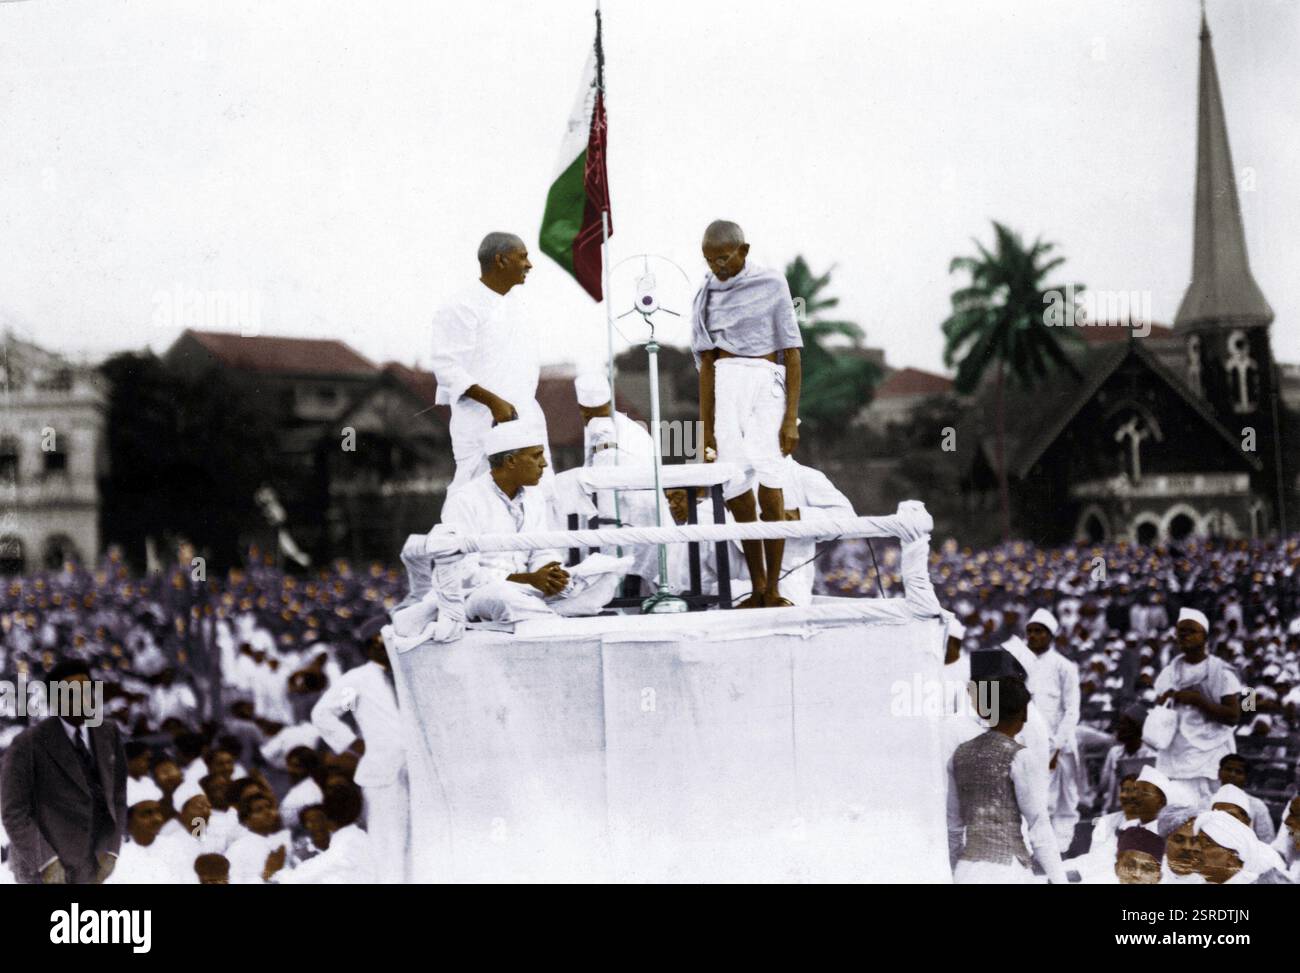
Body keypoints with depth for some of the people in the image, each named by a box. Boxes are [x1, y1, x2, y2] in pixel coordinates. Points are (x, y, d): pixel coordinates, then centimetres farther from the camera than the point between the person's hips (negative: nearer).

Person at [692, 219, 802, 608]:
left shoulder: (771, 285, 3)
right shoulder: (707, 294, 14)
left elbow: (792, 354, 1)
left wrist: (791, 417, -6)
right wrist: (707, 427, 15)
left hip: (764, 382, -4)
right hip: (724, 385, 4)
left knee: (767, 478, -19)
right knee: (736, 495, -2)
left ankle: (773, 588, -17)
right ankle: (758, 589, 4)